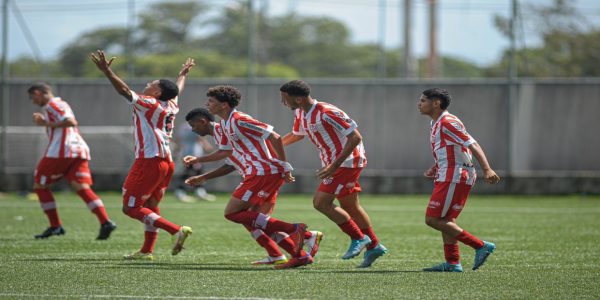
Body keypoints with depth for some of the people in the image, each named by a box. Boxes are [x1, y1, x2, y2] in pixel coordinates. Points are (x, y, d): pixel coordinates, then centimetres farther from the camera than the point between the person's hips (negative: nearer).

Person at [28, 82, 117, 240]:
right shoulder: (61, 104, 26)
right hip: (80, 151, 9)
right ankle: (105, 222, -21)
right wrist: (44, 122, 24)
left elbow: (70, 121, -17)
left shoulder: (52, 105, -3)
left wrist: (47, 124, -10)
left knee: (40, 185, 7)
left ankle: (55, 226, 5)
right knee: (82, 188, -2)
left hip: (60, 151, -8)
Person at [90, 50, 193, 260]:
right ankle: (147, 251, 19)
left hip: (149, 161, -9)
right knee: (151, 206, 18)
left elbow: (124, 90, -18)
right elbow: (177, 90, 35)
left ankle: (176, 230, -20)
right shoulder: (171, 106, 14)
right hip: (166, 161, 9)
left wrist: (107, 71, -22)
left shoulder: (148, 104, -9)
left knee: (131, 208, -9)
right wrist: (182, 75, 54)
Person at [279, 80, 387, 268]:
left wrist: (335, 165, -30)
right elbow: (297, 134, 26)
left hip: (346, 162, -9)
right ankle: (373, 247, 22)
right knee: (350, 206, 14)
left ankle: (358, 238, -3)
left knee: (320, 203, -12)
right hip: (334, 162, 9)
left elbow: (355, 137, -25)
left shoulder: (327, 113, -25)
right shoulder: (301, 113, 4)